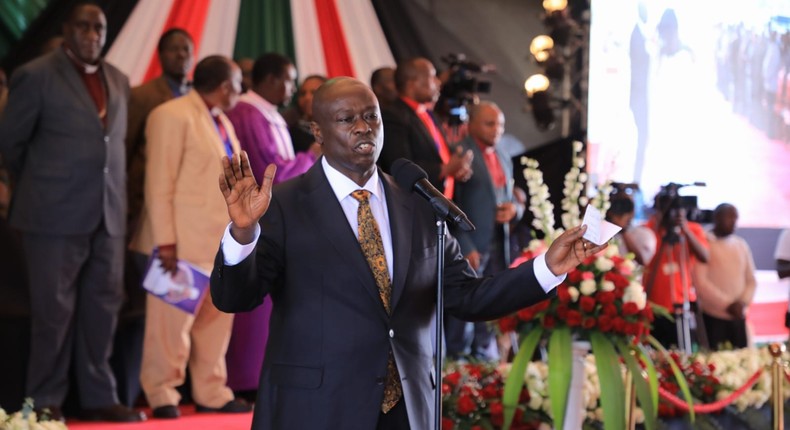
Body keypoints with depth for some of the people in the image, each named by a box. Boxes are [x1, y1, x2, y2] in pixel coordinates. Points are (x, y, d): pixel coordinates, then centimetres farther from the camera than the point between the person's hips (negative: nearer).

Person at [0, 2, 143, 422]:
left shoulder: (118, 80, 13)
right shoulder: (36, 76, -4)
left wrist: (113, 196, 15)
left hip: (108, 215, 5)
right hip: (55, 215, -5)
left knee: (102, 307, 7)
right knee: (54, 310, 0)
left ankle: (98, 398, 15)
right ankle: (45, 401, 9)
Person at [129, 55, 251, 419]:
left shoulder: (222, 122, 18)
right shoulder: (172, 116, -10)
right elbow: (159, 184, -14)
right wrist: (165, 241, -18)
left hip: (220, 240, 8)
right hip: (184, 241, -8)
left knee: (216, 320, 9)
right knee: (173, 319, -3)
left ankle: (211, 393, 16)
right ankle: (162, 395, 5)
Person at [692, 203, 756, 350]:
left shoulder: (741, 245, 12)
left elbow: (751, 280, 14)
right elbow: (700, 283, -13)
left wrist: (743, 302, -5)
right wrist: (727, 304, -14)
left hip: (738, 316, 5)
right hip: (713, 317, -5)